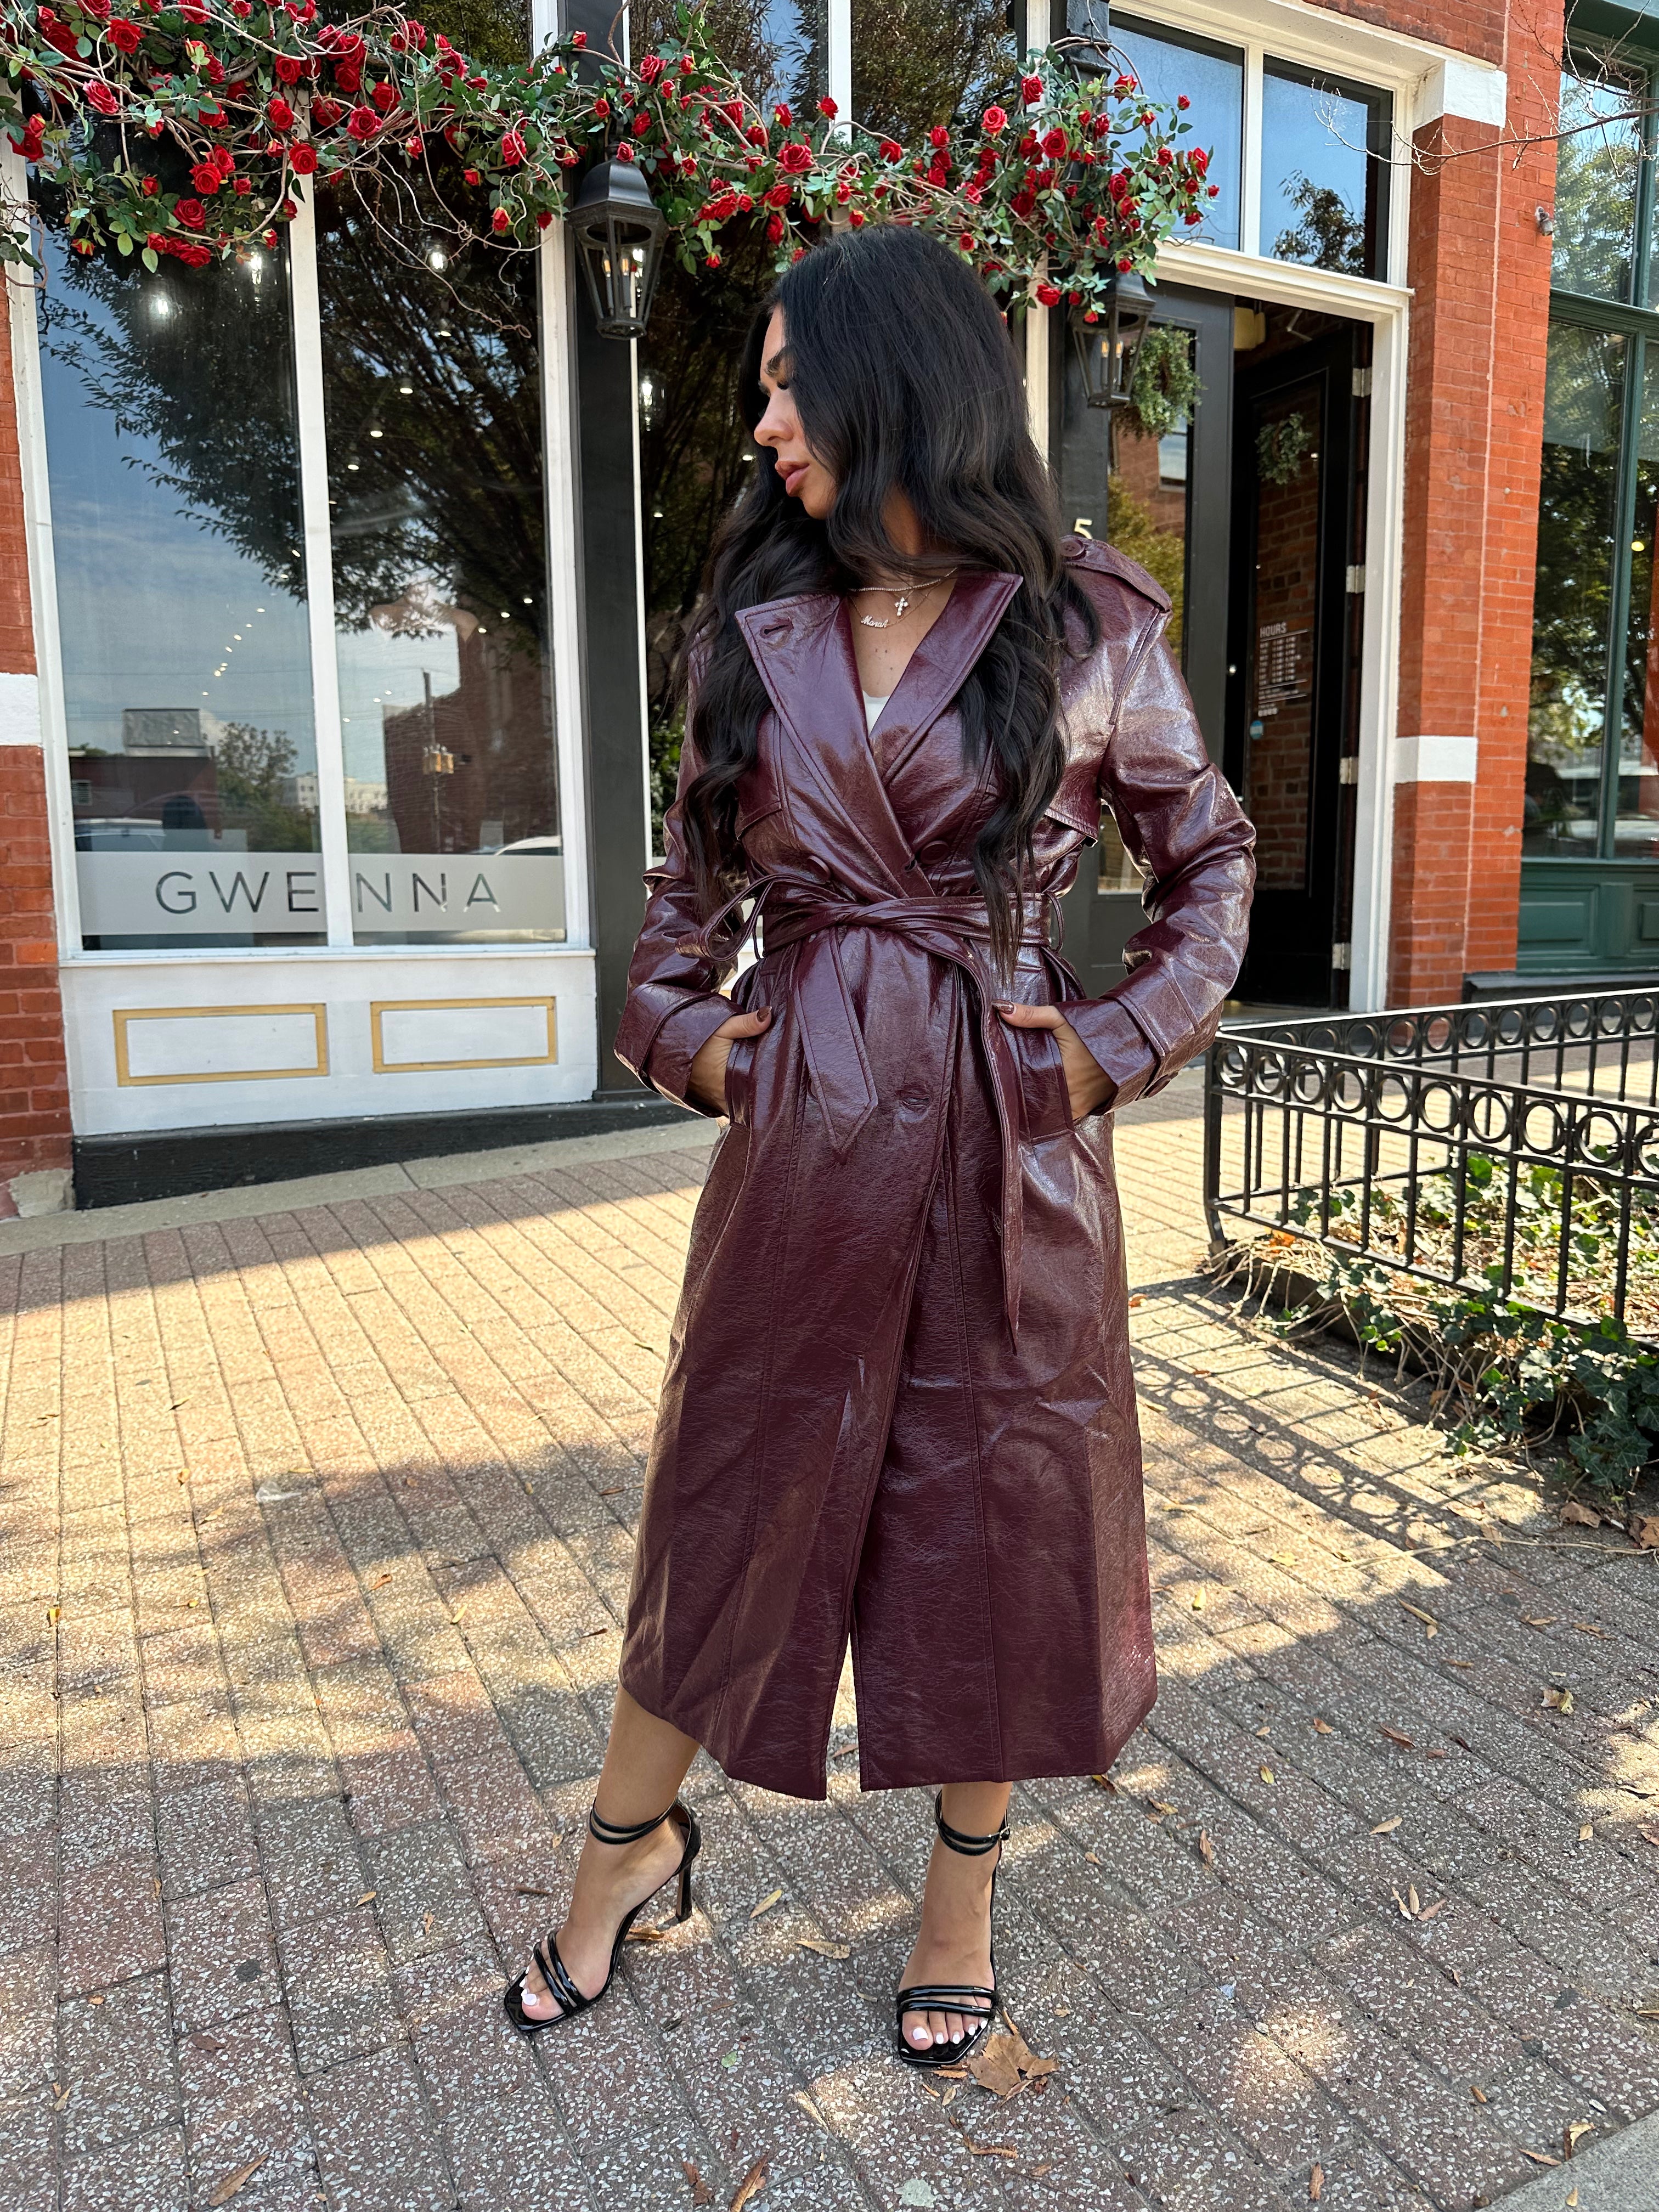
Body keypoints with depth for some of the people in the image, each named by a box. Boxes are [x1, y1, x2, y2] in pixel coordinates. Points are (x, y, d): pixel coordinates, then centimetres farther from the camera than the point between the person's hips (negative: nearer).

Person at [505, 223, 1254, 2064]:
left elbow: (1209, 855, 9)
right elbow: (692, 872, 17)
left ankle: (963, 1885, 37)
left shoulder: (1088, 630, -1)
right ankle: (629, 1846, 38)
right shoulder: (756, 629, 6)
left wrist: (1122, 1043, -2)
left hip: (1007, 1137, -1)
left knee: (1002, 1504, 11)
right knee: (736, 1490, 12)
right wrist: (678, 1026, 2)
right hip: (802, 1127, 2)